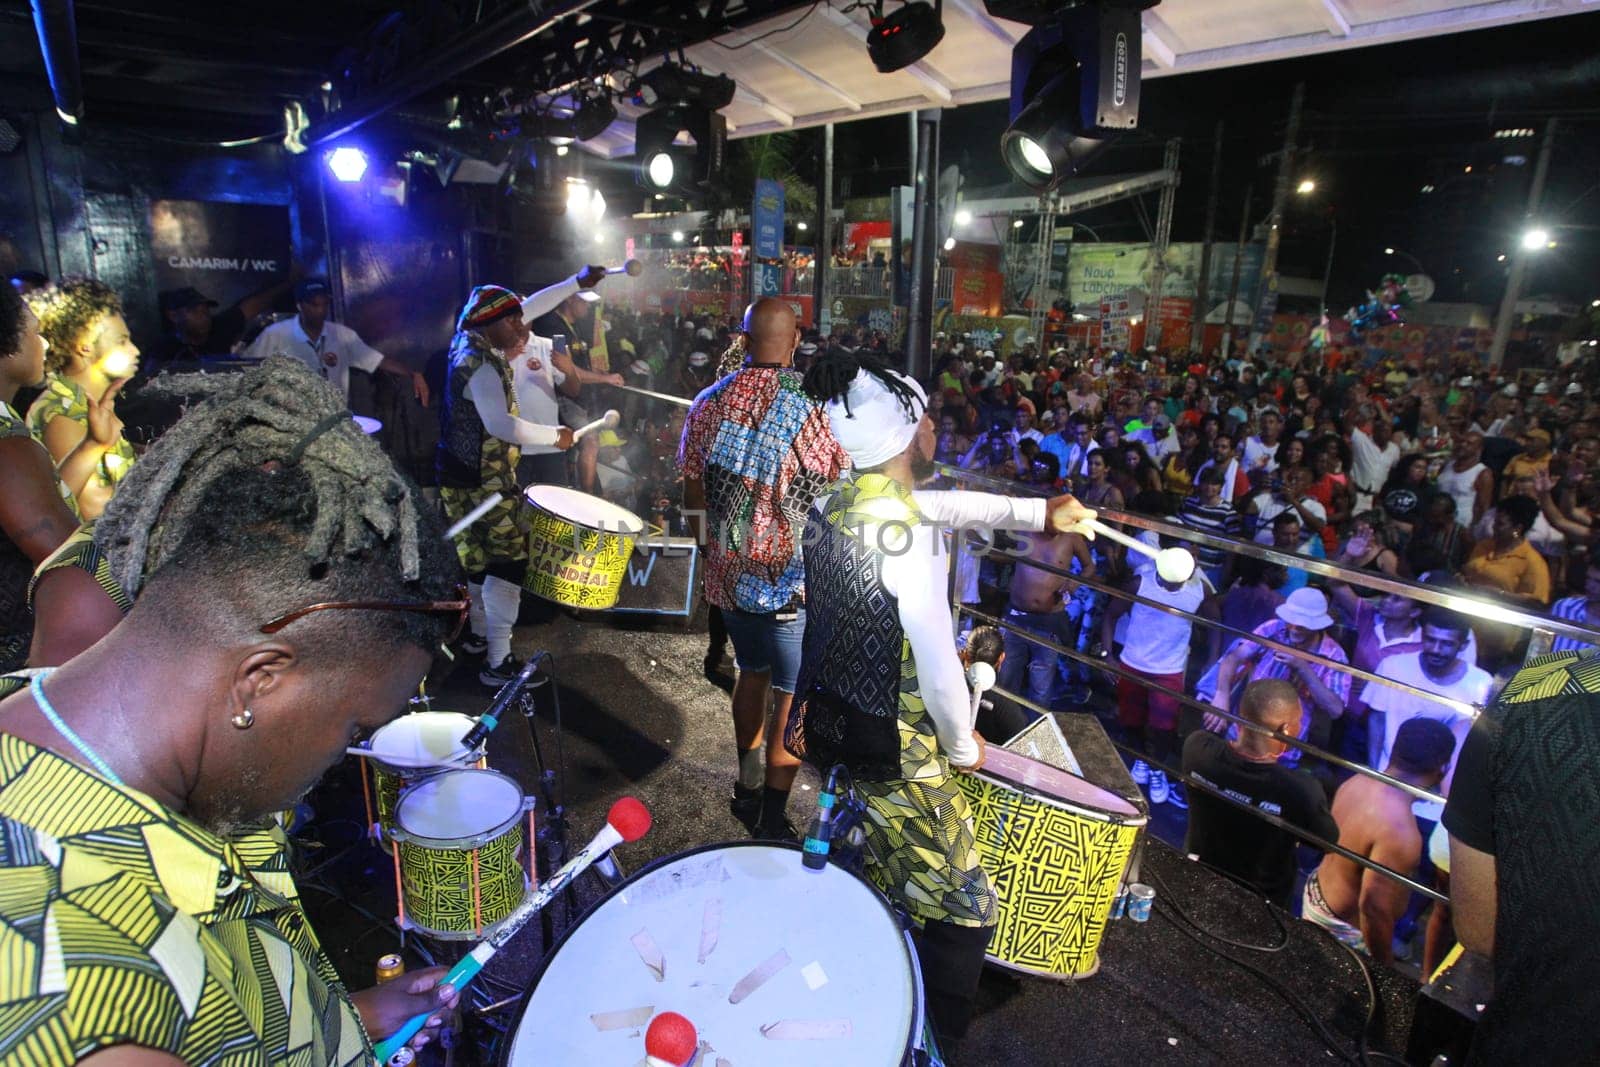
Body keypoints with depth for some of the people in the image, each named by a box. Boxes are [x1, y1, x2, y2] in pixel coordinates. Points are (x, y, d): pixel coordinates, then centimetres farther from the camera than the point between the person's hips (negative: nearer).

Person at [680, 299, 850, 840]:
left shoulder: (709, 404, -1)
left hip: (730, 573, 5)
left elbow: (693, 493, 7)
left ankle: (748, 787, 39)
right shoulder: (813, 410, -16)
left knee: (753, 673, 24)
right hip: (793, 581, -5)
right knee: (794, 697, 8)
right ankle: (773, 820, 17)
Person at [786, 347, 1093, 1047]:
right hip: (895, 754, -9)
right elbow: (938, 670, -23)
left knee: (874, 893, 28)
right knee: (963, 914, 10)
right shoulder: (908, 536, -27)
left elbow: (938, 504, 14)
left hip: (830, 728, 9)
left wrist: (1039, 512, 17)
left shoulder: (831, 505, 0)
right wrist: (965, 747, -4)